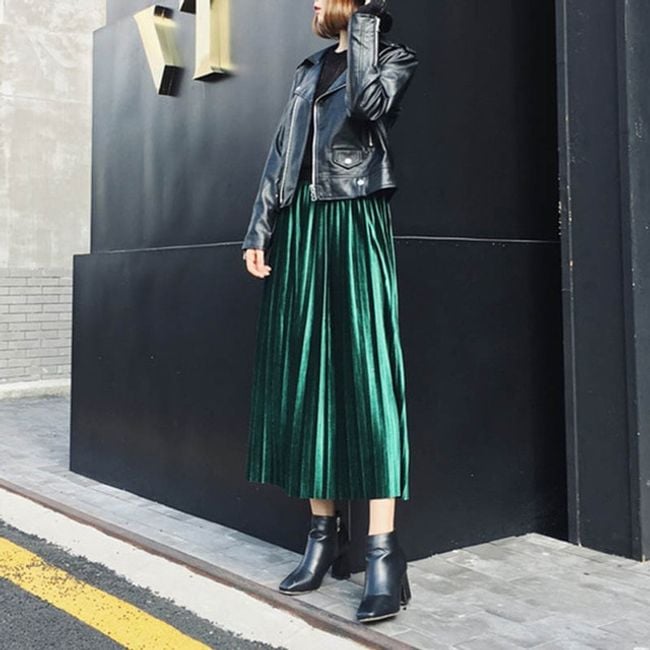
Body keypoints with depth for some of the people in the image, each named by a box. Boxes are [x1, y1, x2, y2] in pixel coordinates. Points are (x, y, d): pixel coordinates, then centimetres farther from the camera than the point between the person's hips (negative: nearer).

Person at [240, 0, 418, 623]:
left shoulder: (393, 54, 7)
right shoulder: (309, 69, 23)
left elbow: (369, 103, -16)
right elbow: (279, 152, 18)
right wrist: (260, 229, 9)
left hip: (354, 223, -6)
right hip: (298, 227, 6)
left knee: (364, 373, -12)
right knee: (304, 378, 2)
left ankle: (383, 552, -10)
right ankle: (324, 535, 10)